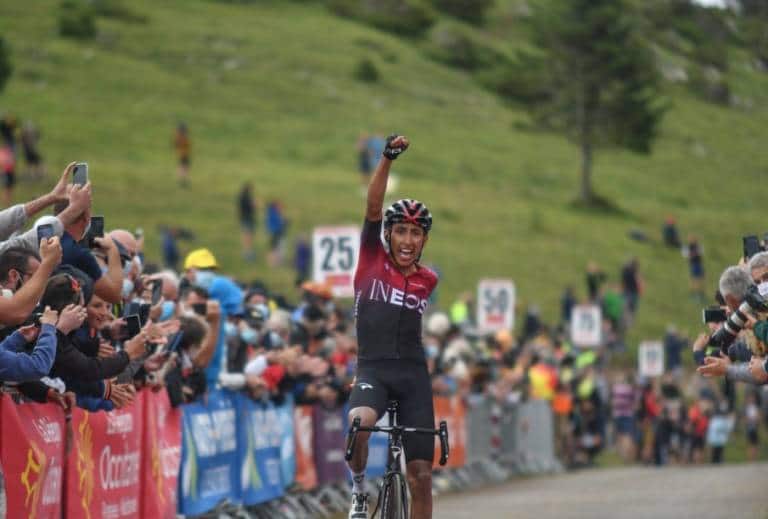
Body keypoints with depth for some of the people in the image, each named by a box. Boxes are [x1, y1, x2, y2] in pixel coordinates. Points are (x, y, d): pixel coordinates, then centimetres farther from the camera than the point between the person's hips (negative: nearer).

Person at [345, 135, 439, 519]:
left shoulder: (427, 281, 9)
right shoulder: (372, 262, 1)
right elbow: (373, 208, -11)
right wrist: (388, 159, -20)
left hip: (413, 374, 3)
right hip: (372, 369, -3)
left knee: (421, 476, -1)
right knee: (360, 423, -35)